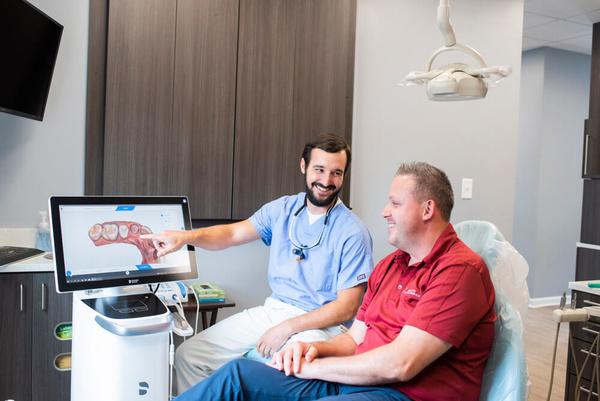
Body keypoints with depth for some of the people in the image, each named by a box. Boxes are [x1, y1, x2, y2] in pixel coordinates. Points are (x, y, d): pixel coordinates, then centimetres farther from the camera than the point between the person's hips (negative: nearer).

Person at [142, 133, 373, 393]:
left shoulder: (353, 232, -11)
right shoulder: (283, 209, 5)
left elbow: (346, 308, -12)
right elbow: (233, 233, -1)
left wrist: (287, 328, -18)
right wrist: (187, 237, -20)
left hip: (320, 323, -5)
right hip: (272, 310, 5)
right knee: (188, 354, -2)